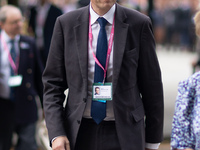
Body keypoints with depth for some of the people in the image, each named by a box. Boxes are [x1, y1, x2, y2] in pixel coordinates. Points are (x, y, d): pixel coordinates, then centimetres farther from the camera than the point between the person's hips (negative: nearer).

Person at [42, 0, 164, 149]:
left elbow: (152, 86, 3)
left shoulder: (139, 24, -2)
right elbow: (52, 83, 4)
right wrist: (56, 134, -8)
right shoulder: (66, 24, 1)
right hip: (79, 133, 2)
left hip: (123, 134, -1)